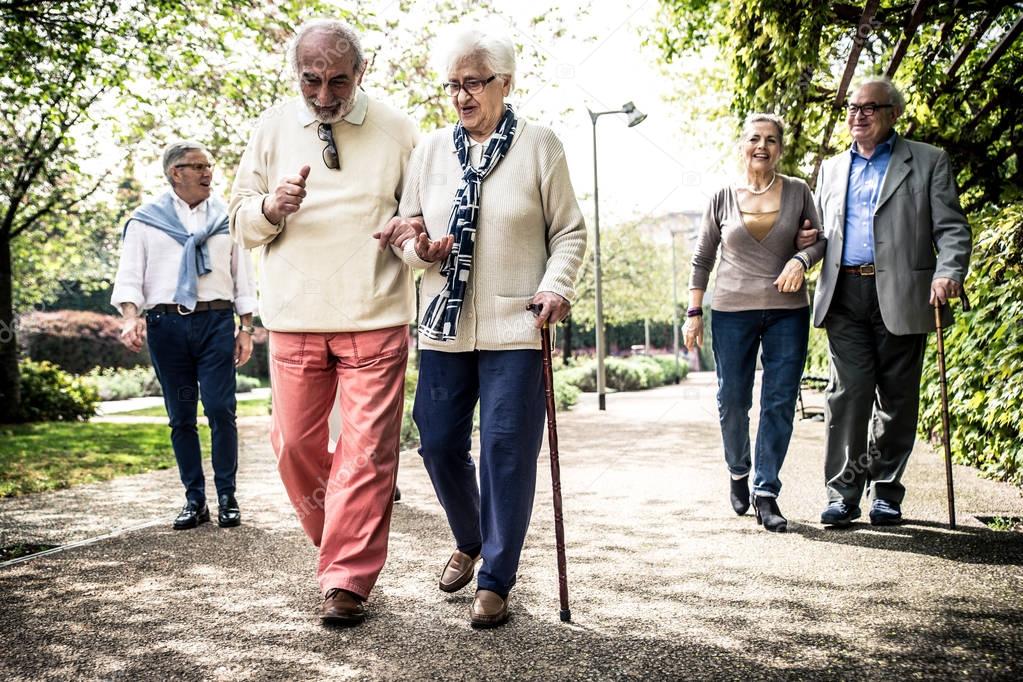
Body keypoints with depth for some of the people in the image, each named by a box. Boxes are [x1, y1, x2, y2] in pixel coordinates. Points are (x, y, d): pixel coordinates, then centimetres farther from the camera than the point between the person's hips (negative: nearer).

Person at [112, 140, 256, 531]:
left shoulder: (226, 218, 13)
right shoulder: (145, 220, 9)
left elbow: (243, 277, 13)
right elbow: (130, 276, 3)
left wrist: (246, 329, 6)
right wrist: (131, 317, -15)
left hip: (216, 322, 0)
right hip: (165, 323, 0)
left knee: (221, 410, -7)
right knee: (181, 416, 5)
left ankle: (227, 498, 4)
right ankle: (194, 500, 13)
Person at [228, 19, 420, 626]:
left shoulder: (396, 129, 4)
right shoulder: (274, 127, 9)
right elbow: (242, 221, 13)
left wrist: (409, 224, -12)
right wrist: (272, 205, -11)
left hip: (375, 319, -2)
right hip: (295, 318, 3)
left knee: (367, 451, -6)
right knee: (295, 444, 7)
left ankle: (347, 581, 3)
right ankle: (337, 538, 32)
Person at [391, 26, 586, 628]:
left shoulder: (540, 146, 0)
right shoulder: (431, 150, 9)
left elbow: (570, 231, 2)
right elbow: (405, 227, 16)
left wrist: (556, 286, -14)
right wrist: (420, 250, -6)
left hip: (515, 328, -4)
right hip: (444, 325, 4)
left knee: (508, 451, -1)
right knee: (439, 442, 8)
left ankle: (496, 580, 13)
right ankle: (469, 542, 35)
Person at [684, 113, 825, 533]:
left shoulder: (798, 192, 4)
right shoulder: (723, 198, 4)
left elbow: (819, 241, 12)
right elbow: (702, 258, 8)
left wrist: (801, 258, -11)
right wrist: (694, 313, 3)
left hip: (788, 311, 0)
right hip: (732, 311, 0)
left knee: (780, 403, -2)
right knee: (732, 401, 4)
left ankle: (766, 494, 7)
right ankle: (738, 473, 30)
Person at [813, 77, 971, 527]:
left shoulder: (928, 162, 8)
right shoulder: (832, 169, 20)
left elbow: (951, 228, 0)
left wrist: (948, 273, -17)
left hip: (902, 297, -2)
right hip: (845, 295, 2)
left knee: (897, 397, 3)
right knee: (848, 392, -5)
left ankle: (886, 492, 15)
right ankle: (843, 493, 0)